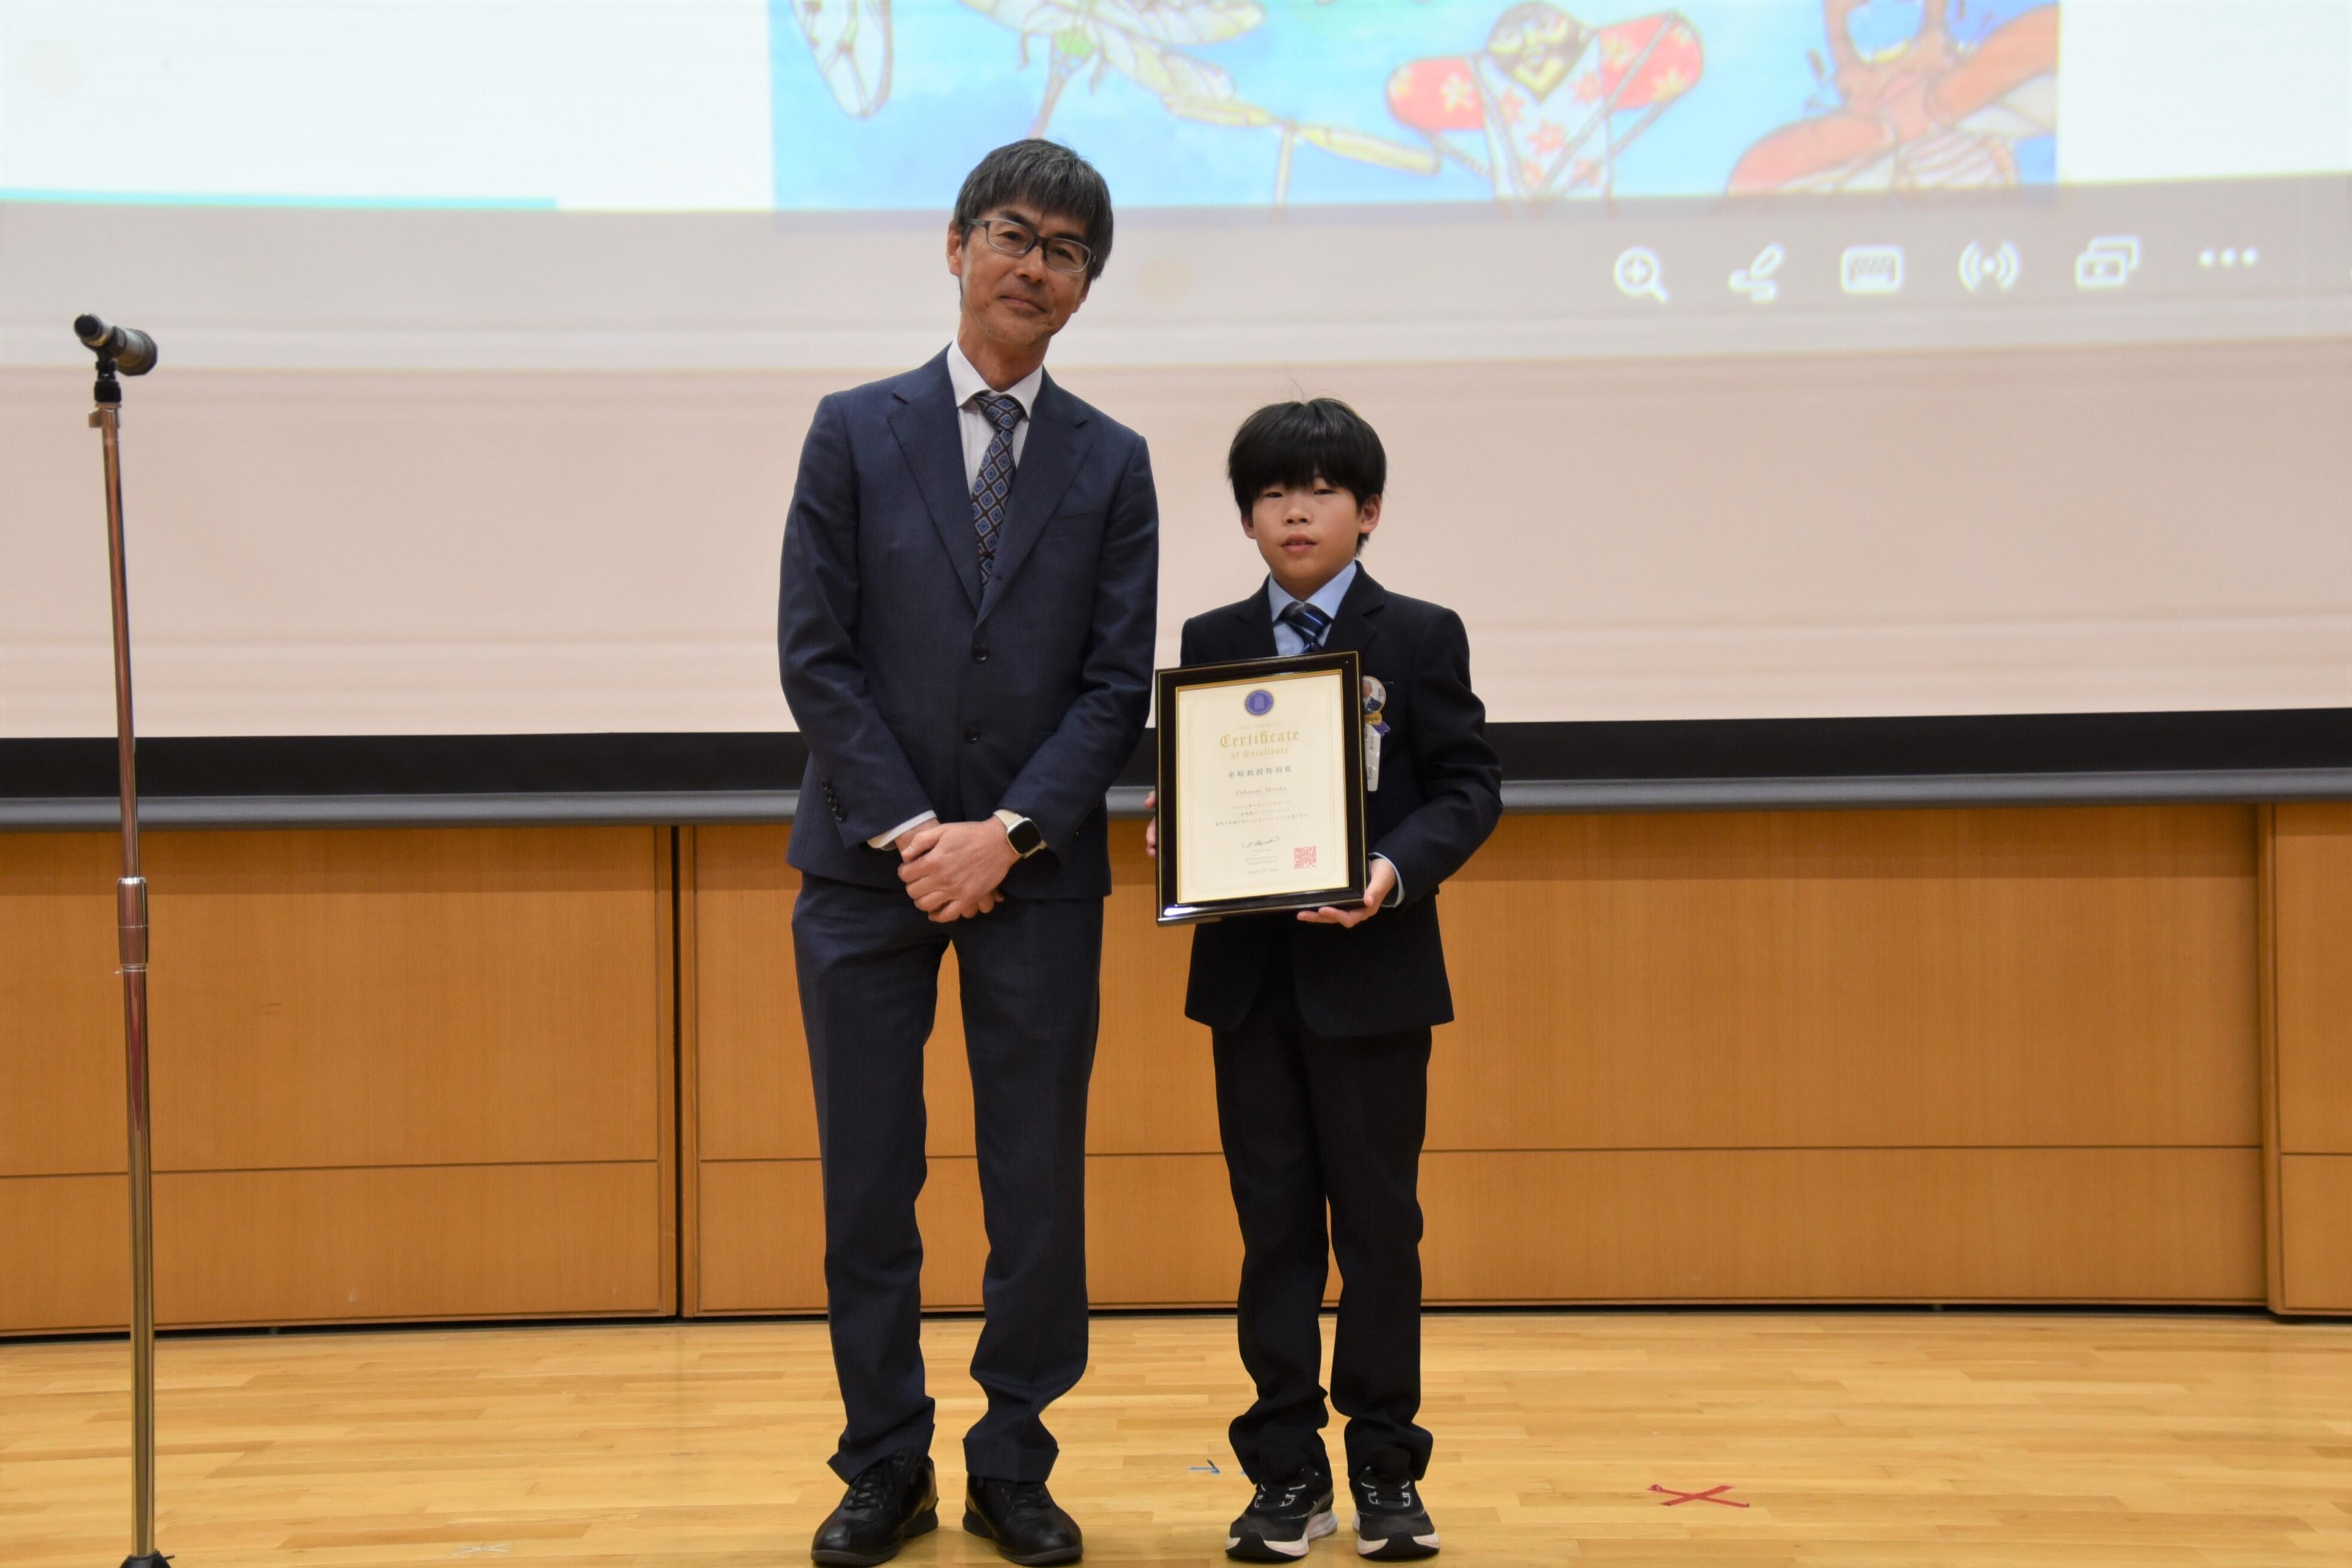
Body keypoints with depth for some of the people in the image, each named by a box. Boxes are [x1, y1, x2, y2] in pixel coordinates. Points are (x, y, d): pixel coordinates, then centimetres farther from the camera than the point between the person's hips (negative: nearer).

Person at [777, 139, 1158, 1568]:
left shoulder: (1111, 463, 7)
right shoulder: (856, 433, 5)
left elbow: (1119, 685, 1)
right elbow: (817, 655, -1)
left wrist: (1007, 835, -11)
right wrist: (911, 830, -10)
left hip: (1038, 873, 1)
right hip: (869, 861, 0)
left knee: (1041, 1185, 4)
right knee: (868, 1185, 5)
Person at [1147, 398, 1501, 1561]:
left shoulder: (1421, 638, 2)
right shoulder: (1210, 644, 10)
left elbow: (1470, 785, -3)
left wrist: (1399, 870, -19)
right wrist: (1175, 842, -10)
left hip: (1372, 972, -2)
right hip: (1249, 974, 2)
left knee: (1379, 1223, 5)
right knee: (1273, 1226, 7)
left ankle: (1386, 1466, 16)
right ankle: (1286, 1471, 14)